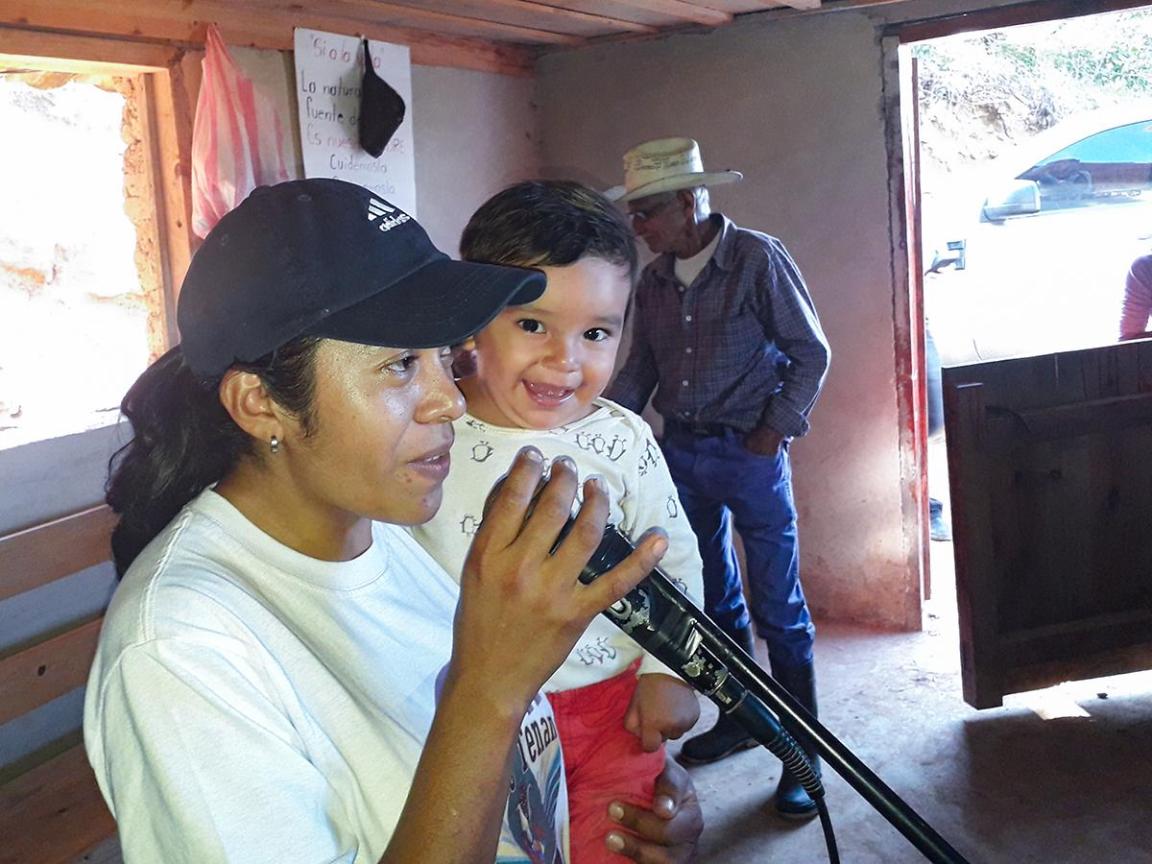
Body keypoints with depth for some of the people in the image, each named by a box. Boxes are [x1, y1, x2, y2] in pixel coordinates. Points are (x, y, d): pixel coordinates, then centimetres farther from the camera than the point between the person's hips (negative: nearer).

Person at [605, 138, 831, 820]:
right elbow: (640, 370, 13)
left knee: (780, 609, -1)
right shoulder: (654, 281, 7)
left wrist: (772, 434, -11)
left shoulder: (758, 259, -9)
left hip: (751, 455, -6)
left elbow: (811, 354, -6)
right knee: (714, 599, 16)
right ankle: (740, 719, 32)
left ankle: (802, 752, 11)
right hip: (682, 452, 6)